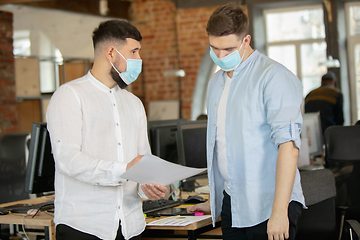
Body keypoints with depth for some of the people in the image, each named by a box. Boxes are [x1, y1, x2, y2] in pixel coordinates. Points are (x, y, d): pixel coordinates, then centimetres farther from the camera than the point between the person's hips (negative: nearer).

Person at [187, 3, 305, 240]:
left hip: (269, 205, -6)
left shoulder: (273, 77, -11)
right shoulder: (217, 82, 14)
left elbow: (288, 145, -18)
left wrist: (279, 211, -23)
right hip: (231, 203, 7)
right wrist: (214, 201, 21)